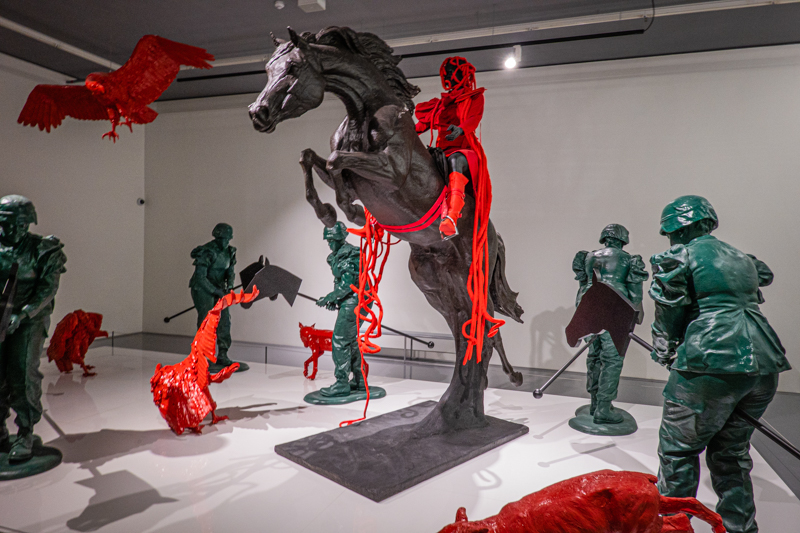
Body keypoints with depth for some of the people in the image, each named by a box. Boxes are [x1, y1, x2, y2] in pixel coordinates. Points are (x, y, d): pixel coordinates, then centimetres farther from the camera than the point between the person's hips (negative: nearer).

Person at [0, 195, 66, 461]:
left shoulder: (42, 250, -9)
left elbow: (48, 290, -11)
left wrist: (22, 314, -19)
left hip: (29, 322, -4)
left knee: (22, 376, -6)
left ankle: (25, 437, 6)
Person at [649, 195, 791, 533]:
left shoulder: (678, 257, -1)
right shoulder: (740, 258, 19)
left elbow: (669, 312, -6)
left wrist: (664, 352, 7)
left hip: (712, 363, -7)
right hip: (764, 366, 7)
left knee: (678, 449, 7)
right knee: (731, 452, 21)